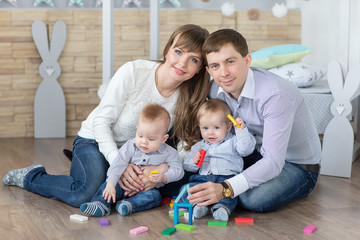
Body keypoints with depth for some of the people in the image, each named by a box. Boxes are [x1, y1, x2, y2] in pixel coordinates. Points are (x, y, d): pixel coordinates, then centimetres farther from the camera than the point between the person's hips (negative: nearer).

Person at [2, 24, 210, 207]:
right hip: (96, 141, -6)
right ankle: (29, 177, 0)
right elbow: (102, 120, -19)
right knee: (87, 193, -32)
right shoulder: (133, 72, -24)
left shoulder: (188, 98, -12)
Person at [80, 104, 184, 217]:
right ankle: (100, 204, -38)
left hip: (148, 189, -1)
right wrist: (111, 184, -27)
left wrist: (164, 177, -29)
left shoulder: (168, 153, -9)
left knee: (155, 196, -32)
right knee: (106, 185, -20)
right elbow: (118, 164, -14)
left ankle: (129, 205, -46)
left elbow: (178, 170, -8)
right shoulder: (130, 146, -6)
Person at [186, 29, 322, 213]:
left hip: (299, 166, -6)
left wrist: (226, 189, -49)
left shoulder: (275, 95, -33)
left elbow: (274, 161, -38)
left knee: (253, 200, -33)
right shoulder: (216, 90, -11)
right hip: (258, 155, 6)